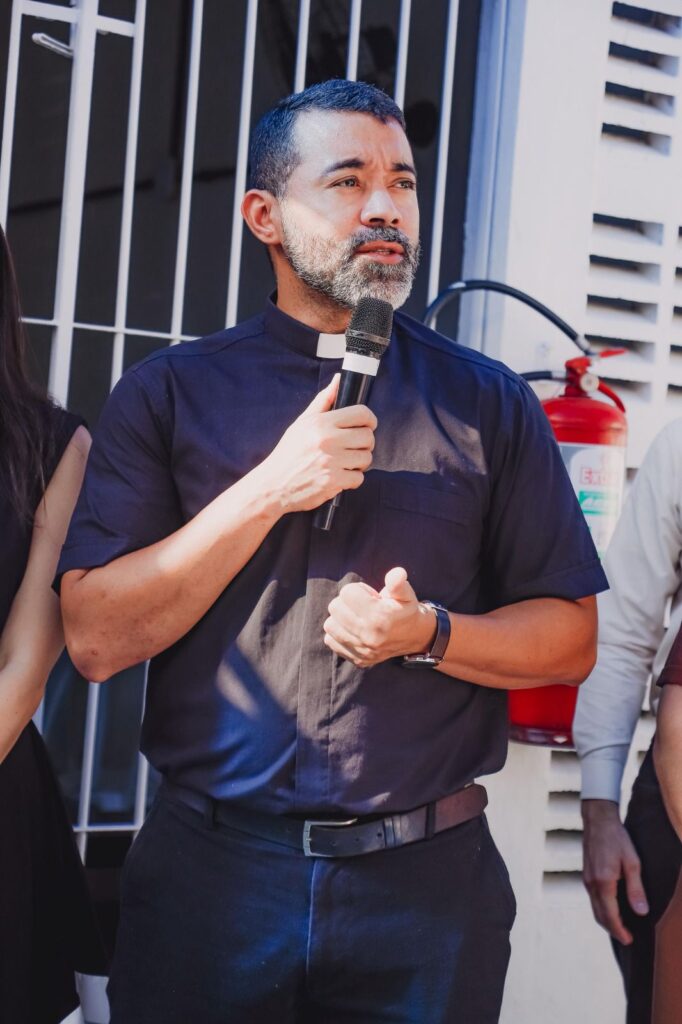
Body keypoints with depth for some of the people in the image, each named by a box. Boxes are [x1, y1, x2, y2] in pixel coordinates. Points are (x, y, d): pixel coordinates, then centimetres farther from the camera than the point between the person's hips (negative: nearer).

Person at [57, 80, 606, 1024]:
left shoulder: (489, 403, 5)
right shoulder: (169, 395, 2)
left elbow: (568, 639, 6)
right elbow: (96, 640, -6)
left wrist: (430, 633, -13)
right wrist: (268, 491, -14)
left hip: (426, 880, 1)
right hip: (210, 874, 0)